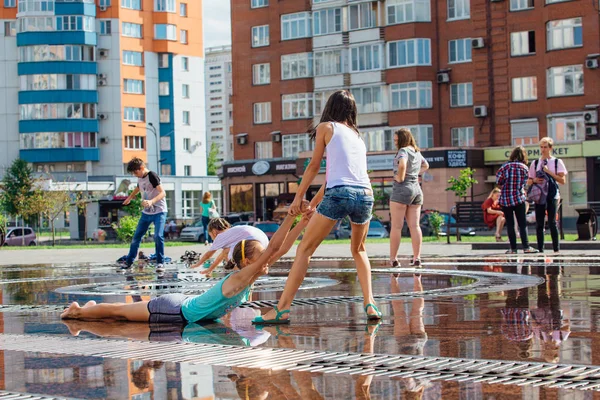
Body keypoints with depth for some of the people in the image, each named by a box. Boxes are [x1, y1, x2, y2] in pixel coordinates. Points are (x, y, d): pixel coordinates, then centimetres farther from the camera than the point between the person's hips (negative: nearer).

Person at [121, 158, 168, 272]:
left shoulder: (152, 176, -16)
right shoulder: (140, 178, 7)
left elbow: (163, 193, -26)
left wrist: (151, 201, -41)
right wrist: (129, 198, 41)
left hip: (159, 211, -7)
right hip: (146, 212, 7)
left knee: (158, 236, -19)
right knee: (136, 236, 7)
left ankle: (160, 263, -9)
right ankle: (129, 262, 18)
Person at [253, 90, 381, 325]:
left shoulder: (326, 127, 12)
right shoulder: (357, 135, 28)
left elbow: (314, 166, 13)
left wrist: (298, 197, 19)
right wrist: (316, 202, 36)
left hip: (339, 193, -5)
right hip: (365, 194, 5)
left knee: (305, 249, -1)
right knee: (359, 250, 28)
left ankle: (282, 309, -8)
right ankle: (370, 304, 15)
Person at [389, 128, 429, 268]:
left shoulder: (403, 150, -10)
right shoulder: (417, 152, 15)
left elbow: (402, 164, -31)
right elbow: (426, 165, 34)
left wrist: (400, 177, -16)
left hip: (402, 189, -8)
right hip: (417, 189, 8)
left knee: (396, 226, -5)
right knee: (415, 226, 4)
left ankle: (393, 259, -5)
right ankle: (417, 258, 0)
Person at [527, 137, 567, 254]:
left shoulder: (557, 162, 4)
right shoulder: (535, 163, 11)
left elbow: (563, 180, -3)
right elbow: (529, 181, 15)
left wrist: (549, 172, -12)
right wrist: (534, 180, -8)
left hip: (553, 196, -3)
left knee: (552, 222, -6)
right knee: (539, 223, 1)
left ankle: (556, 248, -1)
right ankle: (540, 249, 5)